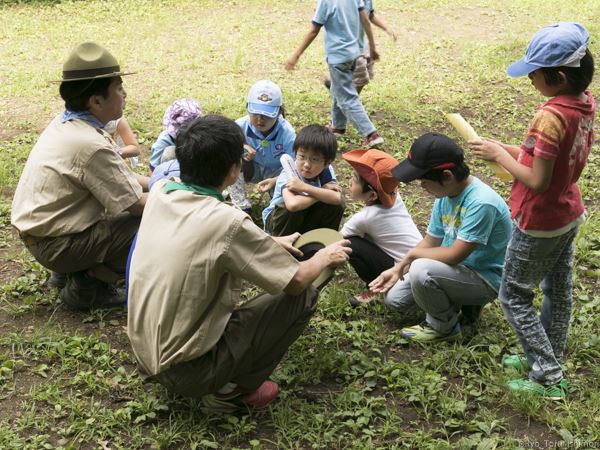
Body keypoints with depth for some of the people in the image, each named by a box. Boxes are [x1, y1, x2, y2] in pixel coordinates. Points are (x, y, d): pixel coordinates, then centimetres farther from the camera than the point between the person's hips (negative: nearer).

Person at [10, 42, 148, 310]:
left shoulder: (67, 123, 2)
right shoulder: (91, 146, -27)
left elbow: (121, 176, 11)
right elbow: (135, 205, -17)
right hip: (54, 245, -9)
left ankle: (68, 272, 15)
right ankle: (87, 285, -2)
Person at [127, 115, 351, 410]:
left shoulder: (160, 192, -5)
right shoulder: (227, 222, -25)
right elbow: (296, 280, -12)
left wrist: (270, 243, 20)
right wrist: (326, 256, 8)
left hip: (144, 353, 7)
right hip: (188, 371, -7)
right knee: (303, 296, -1)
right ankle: (234, 387, 3)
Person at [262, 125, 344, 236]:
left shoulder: (327, 171, -16)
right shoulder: (288, 175, -30)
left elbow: (337, 198, -33)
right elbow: (292, 204, -50)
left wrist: (305, 187, -41)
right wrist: (322, 192, -34)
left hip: (306, 220, 4)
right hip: (277, 220, -4)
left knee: (337, 205, -19)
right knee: (295, 209, -36)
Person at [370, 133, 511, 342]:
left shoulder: (481, 203, -31)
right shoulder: (445, 194, -3)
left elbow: (454, 255, -29)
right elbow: (430, 241, 7)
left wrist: (412, 255, -14)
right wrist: (398, 268, -4)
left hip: (485, 280, -8)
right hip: (459, 269, 9)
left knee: (421, 270, -31)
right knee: (395, 297, 3)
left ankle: (444, 327, -6)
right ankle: (461, 301, 14)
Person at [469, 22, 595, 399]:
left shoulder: (550, 116, -31)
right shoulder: (586, 102, -4)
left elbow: (537, 181, -28)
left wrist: (498, 155, -17)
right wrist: (509, 150, 0)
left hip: (539, 224, -9)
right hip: (569, 215, 9)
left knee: (514, 298, 8)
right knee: (558, 292, 21)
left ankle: (548, 378, 13)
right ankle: (549, 359, 39)